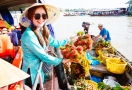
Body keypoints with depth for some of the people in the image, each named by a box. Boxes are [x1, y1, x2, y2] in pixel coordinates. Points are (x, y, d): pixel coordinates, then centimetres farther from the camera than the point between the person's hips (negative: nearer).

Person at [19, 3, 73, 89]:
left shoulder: (42, 30, -3)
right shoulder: (29, 35, -27)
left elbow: (55, 42, 7)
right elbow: (43, 56, -23)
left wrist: (69, 40, 7)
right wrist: (61, 60, -14)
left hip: (40, 69, 7)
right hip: (31, 72, -7)